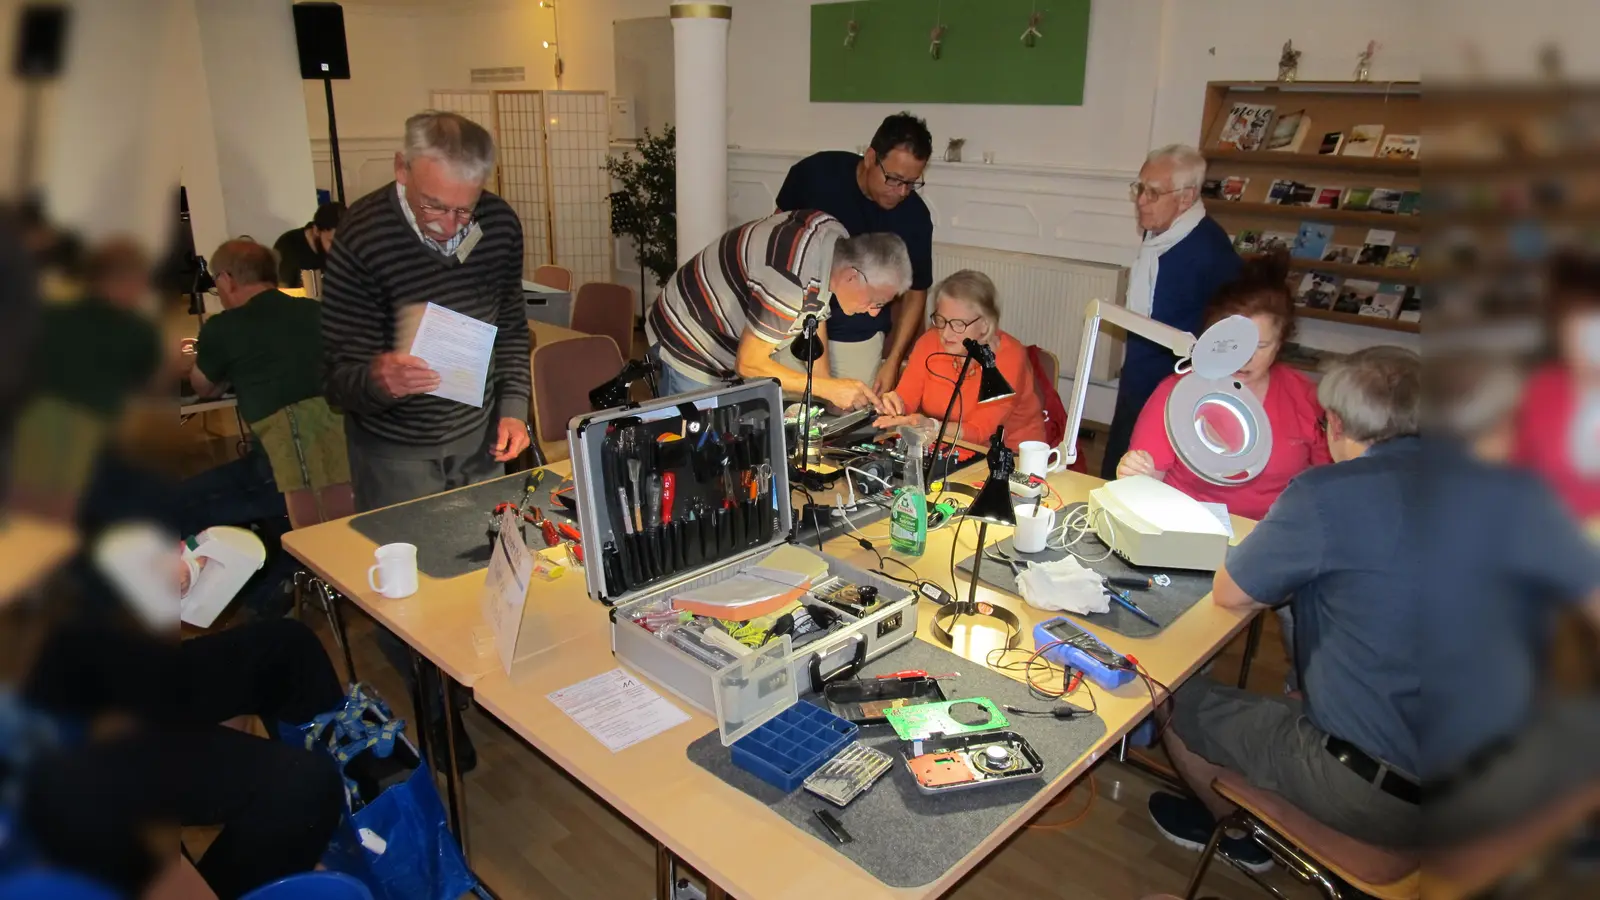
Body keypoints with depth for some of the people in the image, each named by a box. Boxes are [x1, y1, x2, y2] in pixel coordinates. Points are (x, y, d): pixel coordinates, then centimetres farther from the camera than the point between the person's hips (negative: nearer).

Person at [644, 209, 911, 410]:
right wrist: (829, 388, -24)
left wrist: (826, 383, -2)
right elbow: (749, 364, -27)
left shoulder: (836, 240, -10)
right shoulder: (791, 283, -37)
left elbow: (813, 315, 6)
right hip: (689, 344, -8)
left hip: (728, 346, 9)